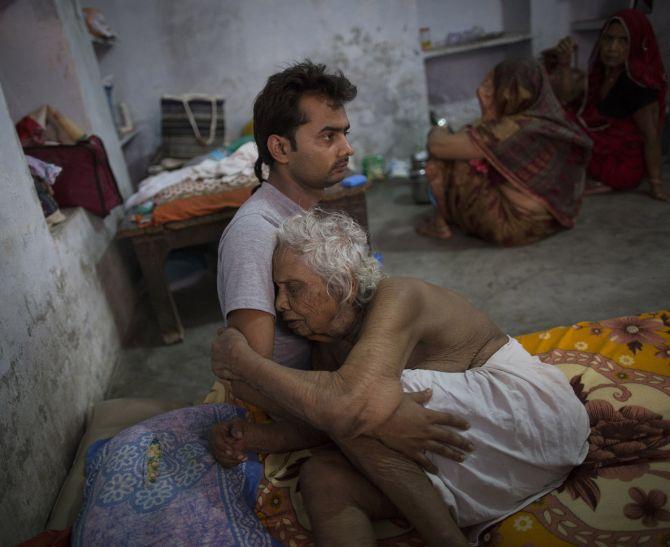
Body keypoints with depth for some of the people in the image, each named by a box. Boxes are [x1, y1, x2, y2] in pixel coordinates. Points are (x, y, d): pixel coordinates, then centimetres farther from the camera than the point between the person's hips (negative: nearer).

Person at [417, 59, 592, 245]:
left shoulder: (512, 129, -22)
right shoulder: (549, 121, 1)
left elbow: (437, 146, -17)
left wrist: (437, 132, 3)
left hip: (516, 228, -9)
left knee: (439, 160, -6)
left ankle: (442, 222, 14)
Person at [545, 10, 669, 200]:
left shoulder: (636, 82, -25)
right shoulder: (604, 71, -2)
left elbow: (651, 135, -23)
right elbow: (565, 95, -5)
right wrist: (563, 63, -21)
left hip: (619, 168, -8)